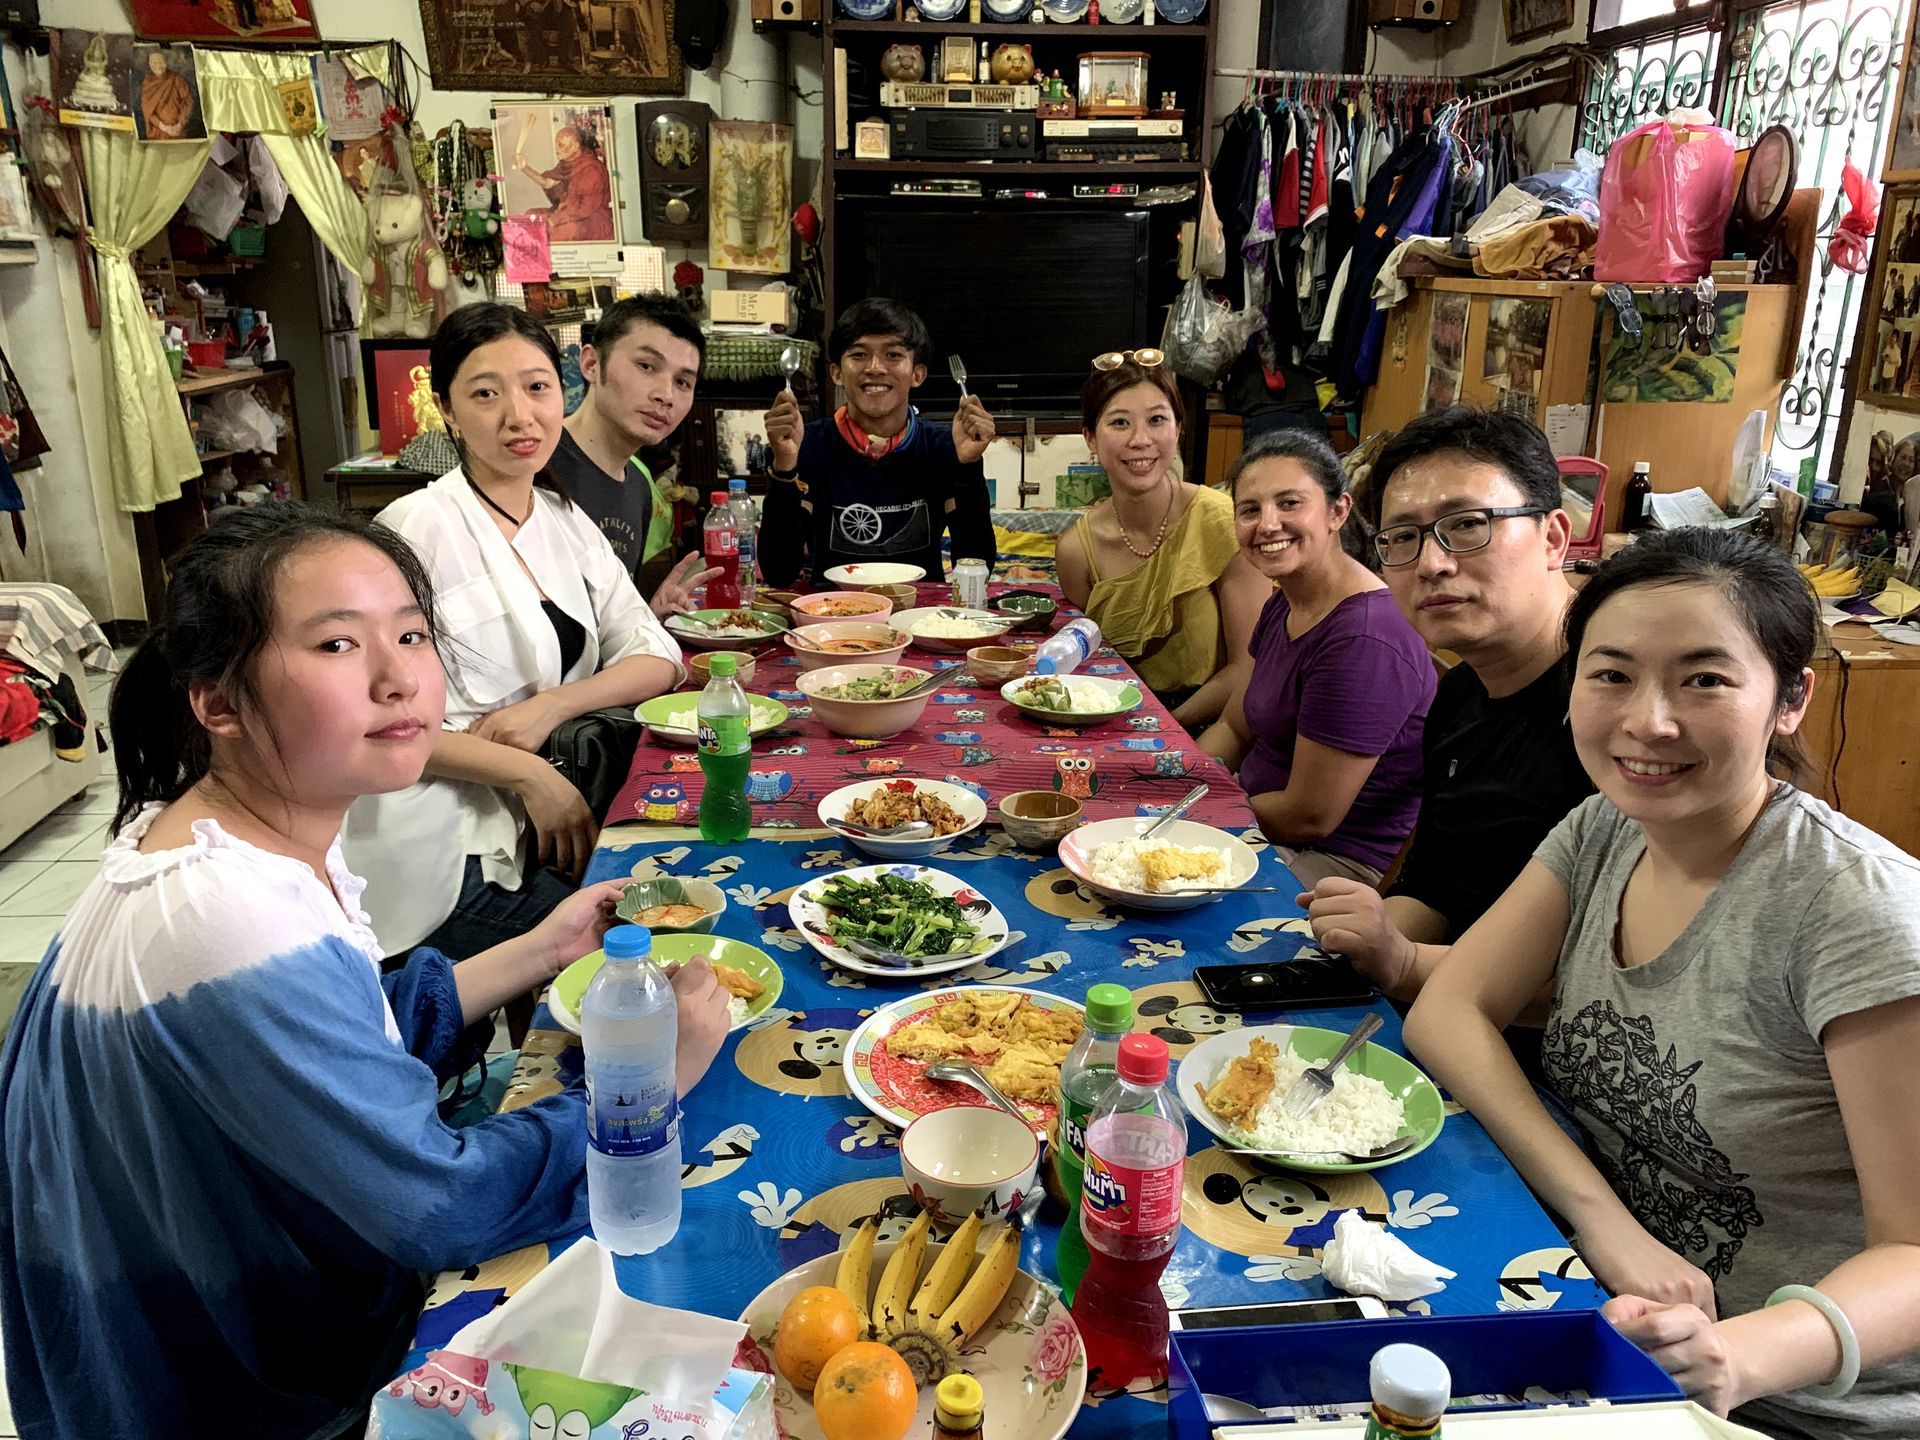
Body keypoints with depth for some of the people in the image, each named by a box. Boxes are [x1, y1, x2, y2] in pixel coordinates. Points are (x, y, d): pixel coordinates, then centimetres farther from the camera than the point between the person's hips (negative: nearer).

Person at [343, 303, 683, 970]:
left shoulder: (565, 521, 11)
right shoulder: (420, 526, -11)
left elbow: (656, 657, 6)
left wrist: (550, 706, -12)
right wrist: (529, 773, -21)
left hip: (543, 830, 7)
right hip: (453, 862, -6)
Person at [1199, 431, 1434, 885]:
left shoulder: (1363, 641, -26)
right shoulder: (1285, 604, 5)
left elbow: (1309, 819, -23)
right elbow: (1234, 729, 15)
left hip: (1344, 863, -9)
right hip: (1266, 828, 9)